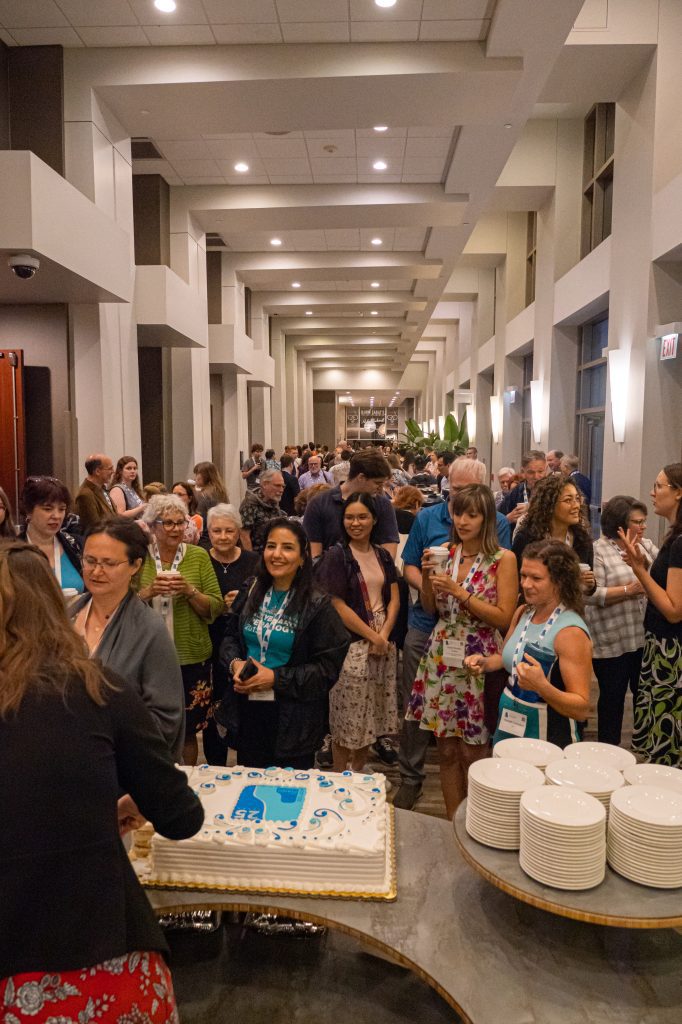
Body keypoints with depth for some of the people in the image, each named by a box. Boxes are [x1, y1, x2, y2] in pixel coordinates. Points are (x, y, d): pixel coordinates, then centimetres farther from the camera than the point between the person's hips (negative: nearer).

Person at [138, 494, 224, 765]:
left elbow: (216, 608, -2)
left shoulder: (199, 556, -1)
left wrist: (189, 591, -18)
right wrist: (149, 591, -17)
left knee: (188, 730, 11)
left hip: (192, 658, 0)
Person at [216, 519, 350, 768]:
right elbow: (230, 637, 13)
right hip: (246, 710, 4)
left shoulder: (317, 605, -11)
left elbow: (328, 666, -12)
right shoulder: (250, 593, 4)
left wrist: (277, 679, -19)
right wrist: (235, 663, -9)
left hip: (292, 719, -4)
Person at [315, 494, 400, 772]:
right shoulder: (336, 556, -5)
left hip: (384, 643, 5)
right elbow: (337, 605, -11)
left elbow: (394, 599, 8)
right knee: (347, 722, 1)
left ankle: (358, 775, 27)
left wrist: (384, 635, -7)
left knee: (371, 718, 11)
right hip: (351, 646, -5)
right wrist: (372, 636, -10)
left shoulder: (382, 555, 12)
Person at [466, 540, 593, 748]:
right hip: (508, 726, 7)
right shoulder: (523, 613, -1)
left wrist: (542, 687, -37)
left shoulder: (571, 632, -22)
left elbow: (582, 710, -22)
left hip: (549, 738, -7)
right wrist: (484, 663, -3)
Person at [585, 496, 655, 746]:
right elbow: (593, 595, -17)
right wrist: (630, 589, -20)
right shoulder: (598, 550, -9)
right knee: (612, 697, 9)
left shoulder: (646, 546, 9)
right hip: (612, 641, -5)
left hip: (644, 637, 5)